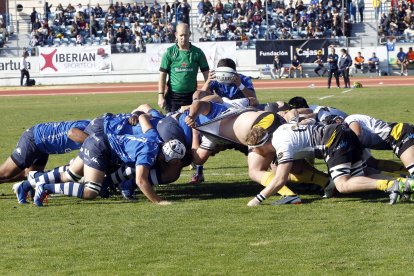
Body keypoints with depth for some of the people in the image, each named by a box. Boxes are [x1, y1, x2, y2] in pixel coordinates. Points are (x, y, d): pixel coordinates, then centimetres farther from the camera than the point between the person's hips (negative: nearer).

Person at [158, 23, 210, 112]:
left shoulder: (197, 53, 3)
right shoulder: (169, 52, 0)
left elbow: (206, 74, 6)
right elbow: (163, 75, 0)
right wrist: (161, 96, -7)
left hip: (191, 97, 1)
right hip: (173, 96, -1)